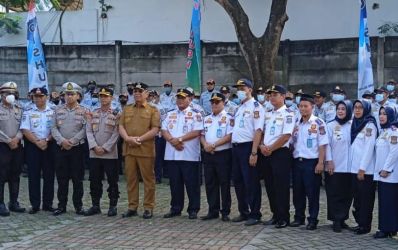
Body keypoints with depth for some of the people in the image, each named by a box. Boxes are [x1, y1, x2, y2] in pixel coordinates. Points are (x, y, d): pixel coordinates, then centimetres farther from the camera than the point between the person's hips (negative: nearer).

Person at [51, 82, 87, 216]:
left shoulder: (83, 111, 1)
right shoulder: (58, 110, 9)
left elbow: (85, 129, -7)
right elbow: (54, 128, 3)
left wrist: (72, 141, -15)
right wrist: (62, 140, -13)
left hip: (77, 148, -2)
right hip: (61, 148, 2)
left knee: (77, 179, 2)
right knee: (61, 178, 5)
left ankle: (78, 206, 11)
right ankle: (61, 205, 12)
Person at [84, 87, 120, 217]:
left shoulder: (116, 114, -1)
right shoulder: (92, 114, 9)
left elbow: (116, 134, -8)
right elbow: (89, 131, 4)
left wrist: (105, 148, -13)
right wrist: (94, 146, -10)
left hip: (110, 154, -3)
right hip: (94, 154, 3)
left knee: (112, 181, 2)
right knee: (94, 181, 7)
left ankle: (113, 206, 11)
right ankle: (95, 205, 17)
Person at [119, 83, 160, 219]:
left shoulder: (153, 110, 1)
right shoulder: (127, 109, 15)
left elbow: (155, 129, -7)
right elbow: (121, 127, 8)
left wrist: (140, 138, -16)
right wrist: (127, 138, -11)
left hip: (146, 150, -4)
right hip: (129, 149, 4)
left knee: (148, 179, 0)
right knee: (131, 179, 8)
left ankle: (149, 208, 8)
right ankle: (132, 207, 16)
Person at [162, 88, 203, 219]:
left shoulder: (195, 114, 0)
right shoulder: (170, 114, 15)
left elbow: (197, 132, -12)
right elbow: (164, 130, 7)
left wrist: (179, 139, -17)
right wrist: (172, 140, -12)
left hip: (189, 155, -4)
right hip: (172, 154, 5)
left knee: (192, 184, 0)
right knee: (175, 183, 10)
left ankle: (193, 210, 8)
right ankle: (175, 209, 19)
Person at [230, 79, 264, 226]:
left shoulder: (256, 106, -8)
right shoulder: (240, 108, 17)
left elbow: (258, 131, -16)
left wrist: (254, 153, -21)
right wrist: (234, 147, 12)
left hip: (248, 147, -8)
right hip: (236, 147, 9)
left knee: (251, 182, -3)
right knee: (238, 181, 13)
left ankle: (255, 215, 5)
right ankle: (243, 212, 24)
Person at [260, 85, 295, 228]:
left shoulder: (288, 114, -7)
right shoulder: (268, 114, 15)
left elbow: (286, 136, -15)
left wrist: (270, 149, -12)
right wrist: (262, 146, -4)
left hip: (281, 153, -7)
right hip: (266, 154, 7)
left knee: (281, 187, -4)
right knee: (270, 186, 10)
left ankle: (283, 218, 5)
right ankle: (275, 215, 20)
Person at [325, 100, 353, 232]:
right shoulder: (331, 125, 1)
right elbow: (327, 144, -1)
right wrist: (329, 161, -9)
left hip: (348, 166, 1)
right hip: (334, 166, -1)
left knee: (347, 194, 6)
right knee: (334, 194, 0)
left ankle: (342, 219, 16)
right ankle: (337, 220, 6)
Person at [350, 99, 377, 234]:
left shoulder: (369, 125, -9)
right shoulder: (355, 124, 12)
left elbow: (369, 148, -14)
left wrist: (362, 169, -17)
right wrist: (355, 168, 9)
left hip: (365, 169, -7)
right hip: (355, 168, 7)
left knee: (366, 198, -1)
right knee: (357, 197, 11)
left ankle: (365, 225, 6)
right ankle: (359, 222, 19)